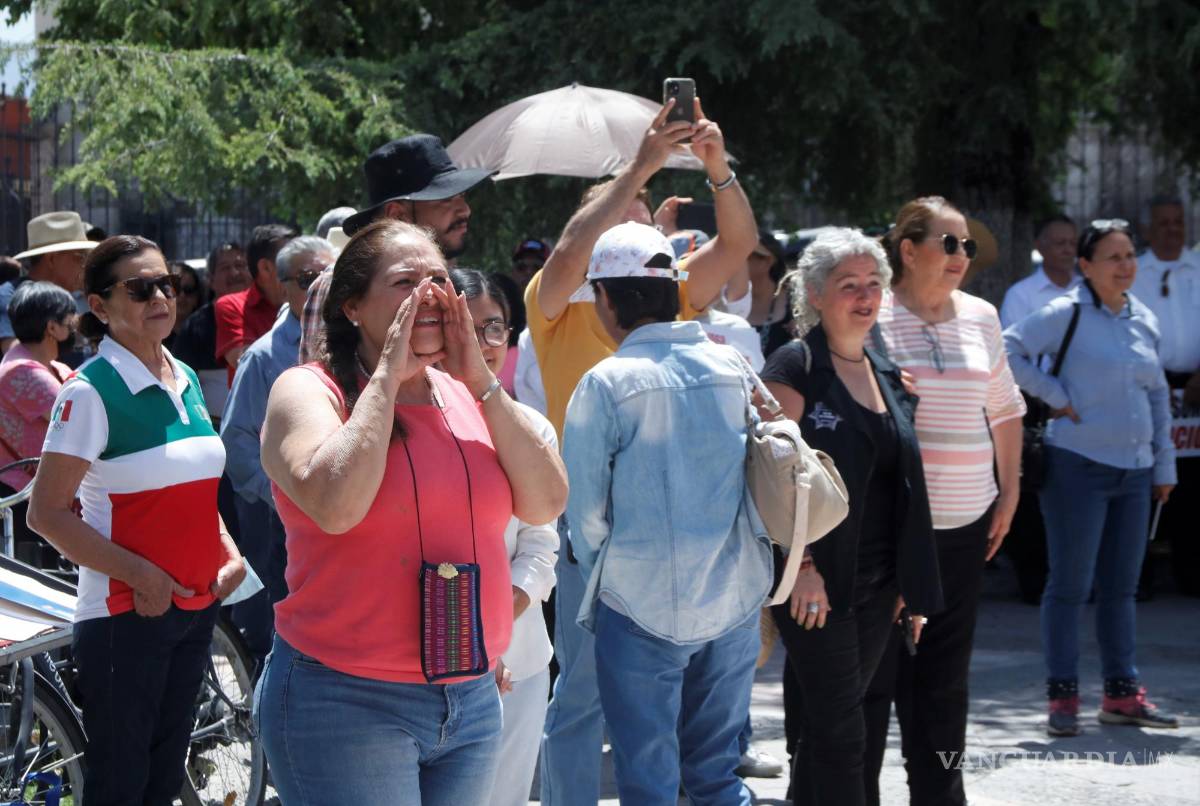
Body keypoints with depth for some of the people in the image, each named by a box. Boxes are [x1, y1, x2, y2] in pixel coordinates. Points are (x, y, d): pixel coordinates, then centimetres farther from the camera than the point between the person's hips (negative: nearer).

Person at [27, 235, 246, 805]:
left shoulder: (185, 381, 9)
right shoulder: (91, 391, -13)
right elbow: (47, 513, -16)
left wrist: (230, 556, 6)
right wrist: (139, 575, -20)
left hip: (196, 607, 7)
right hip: (125, 614, -7)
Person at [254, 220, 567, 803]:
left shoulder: (465, 398, 10)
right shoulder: (309, 390, -5)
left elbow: (546, 503, 0)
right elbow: (335, 504, -24)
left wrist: (480, 382, -5)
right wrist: (388, 374, -15)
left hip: (471, 700, 6)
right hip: (346, 704, -6)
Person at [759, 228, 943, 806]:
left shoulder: (886, 376, 14)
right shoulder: (795, 368, -7)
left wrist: (912, 584, 13)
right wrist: (802, 563, -19)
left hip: (876, 583, 7)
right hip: (815, 582, -7)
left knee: (817, 724, 11)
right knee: (838, 731, -8)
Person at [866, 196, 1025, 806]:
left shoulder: (980, 317, 11)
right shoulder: (870, 317, -7)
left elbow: (1004, 408, 20)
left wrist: (1009, 492, 16)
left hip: (964, 525, 5)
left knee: (945, 675, 12)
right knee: (873, 670, -1)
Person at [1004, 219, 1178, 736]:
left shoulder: (1144, 321, 12)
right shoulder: (1068, 314, -6)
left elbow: (1157, 396, 20)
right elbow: (1009, 350, -11)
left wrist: (1164, 464, 17)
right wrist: (1054, 395, -13)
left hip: (1133, 470, 6)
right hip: (1079, 465, -6)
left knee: (1121, 587, 10)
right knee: (1070, 584, -3)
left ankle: (1122, 694, 16)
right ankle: (1063, 698, 2)